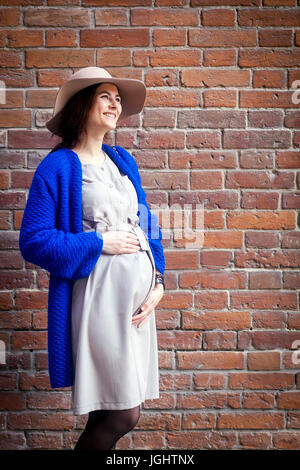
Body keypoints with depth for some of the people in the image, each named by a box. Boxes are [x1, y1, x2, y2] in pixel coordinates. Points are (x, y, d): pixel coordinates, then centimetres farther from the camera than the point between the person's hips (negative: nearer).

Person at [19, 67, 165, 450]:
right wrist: (99, 244, -13)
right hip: (99, 293, -6)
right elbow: (33, 241, -10)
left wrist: (158, 279, 5)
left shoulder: (123, 161, 14)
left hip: (139, 293, 7)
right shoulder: (57, 167, -5)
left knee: (115, 412, 11)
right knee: (123, 415, -6)